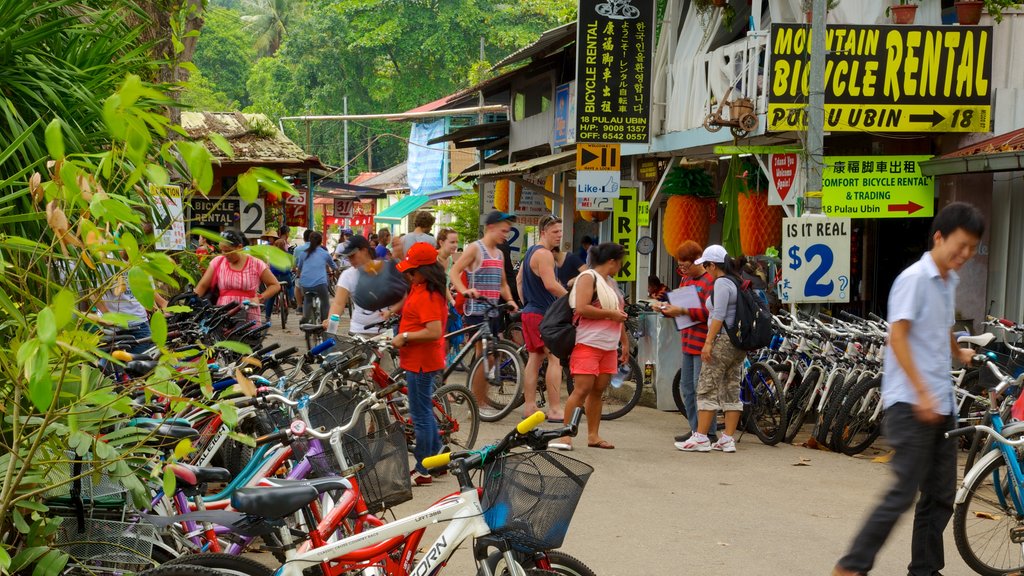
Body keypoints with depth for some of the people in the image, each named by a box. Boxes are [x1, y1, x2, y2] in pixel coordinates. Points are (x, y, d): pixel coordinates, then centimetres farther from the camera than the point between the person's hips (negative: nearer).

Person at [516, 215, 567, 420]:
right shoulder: (544, 254, -15)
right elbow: (551, 285, -24)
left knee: (535, 359, 12)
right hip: (543, 314, -10)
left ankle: (529, 406, 14)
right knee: (556, 359, -9)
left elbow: (519, 279, 26)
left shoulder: (531, 252, 17)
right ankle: (554, 409, -10)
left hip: (530, 312, 10)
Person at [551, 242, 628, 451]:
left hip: (608, 346, 8)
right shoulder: (588, 278, -6)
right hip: (587, 344, -8)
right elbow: (581, 309, -19)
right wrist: (610, 314, -14)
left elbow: (618, 315, 29)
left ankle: (593, 435, 11)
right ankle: (565, 435, -9)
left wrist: (625, 342, 25)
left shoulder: (610, 283, 21)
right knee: (582, 389, -12)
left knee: (598, 390, 7)